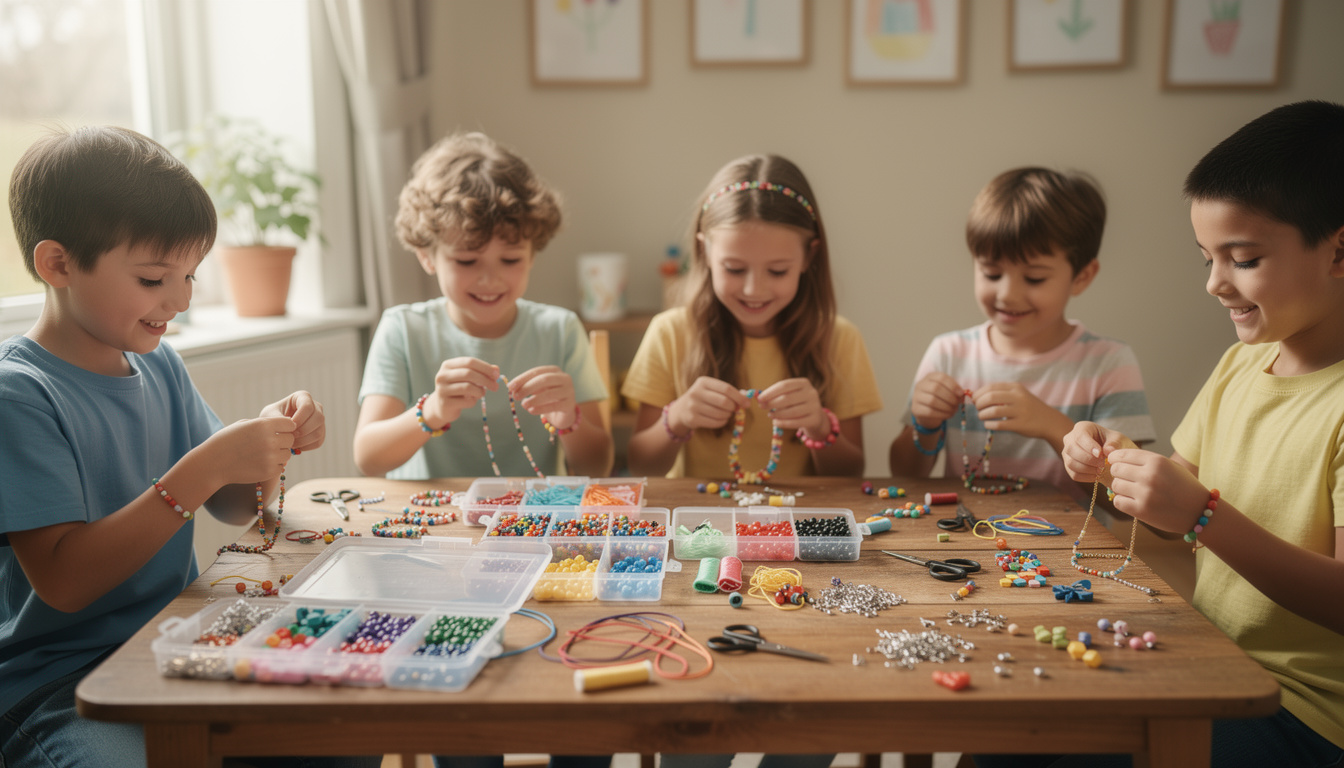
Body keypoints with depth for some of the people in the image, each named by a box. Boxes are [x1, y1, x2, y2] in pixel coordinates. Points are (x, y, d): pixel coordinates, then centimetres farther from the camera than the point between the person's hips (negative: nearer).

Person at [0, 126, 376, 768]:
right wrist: (205, 467, -27)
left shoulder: (159, 364, 7)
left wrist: (270, 446, -7)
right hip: (53, 685, -6)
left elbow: (234, 508, 14)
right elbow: (64, 581, -22)